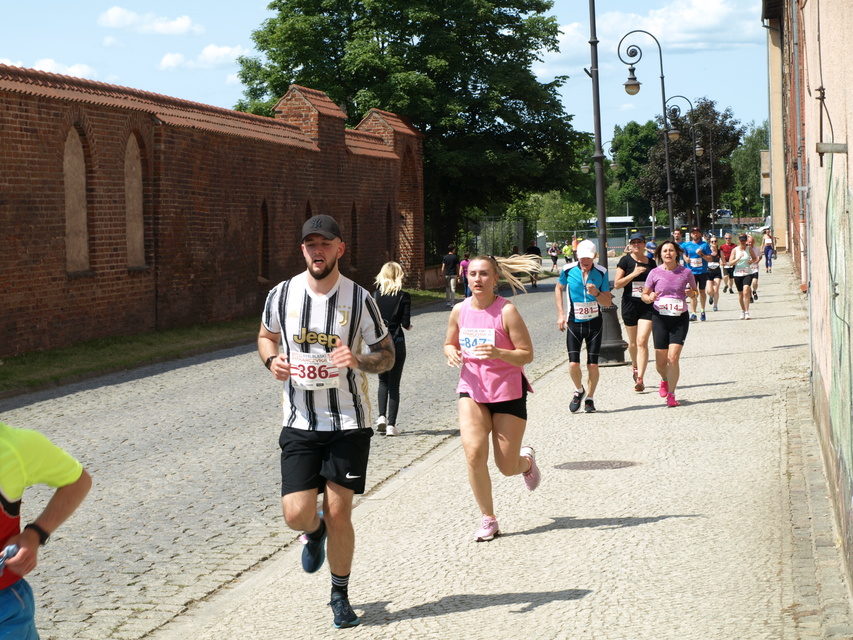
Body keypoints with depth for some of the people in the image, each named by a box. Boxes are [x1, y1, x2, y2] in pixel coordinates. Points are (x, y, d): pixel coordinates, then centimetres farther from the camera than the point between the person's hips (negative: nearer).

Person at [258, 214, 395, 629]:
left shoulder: (359, 299, -6)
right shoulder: (282, 295, -2)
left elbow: (387, 354, 2)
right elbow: (265, 336, 16)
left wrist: (359, 361, -19)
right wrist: (272, 360, -6)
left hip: (348, 423, -1)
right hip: (300, 423, 1)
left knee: (339, 514, 1)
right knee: (296, 514, -8)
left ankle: (340, 597, 22)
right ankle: (314, 531, 32)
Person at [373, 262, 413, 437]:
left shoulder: (376, 295, 0)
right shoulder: (404, 296, -6)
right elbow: (406, 323, -10)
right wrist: (408, 326, 12)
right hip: (396, 342, -2)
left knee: (383, 380, 19)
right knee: (394, 384, 5)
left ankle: (382, 416, 2)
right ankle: (391, 424, 2)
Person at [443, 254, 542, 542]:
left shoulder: (507, 311, -14)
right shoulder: (460, 311, -1)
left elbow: (527, 355, -13)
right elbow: (449, 343, 15)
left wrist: (497, 353, -30)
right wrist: (451, 353, -9)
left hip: (508, 391, -3)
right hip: (472, 390, 3)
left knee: (507, 466, 2)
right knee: (474, 453, -17)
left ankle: (527, 460, 42)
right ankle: (488, 519, 0)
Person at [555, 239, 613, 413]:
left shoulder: (601, 273, -6)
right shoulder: (568, 270, -6)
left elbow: (608, 302, -1)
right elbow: (559, 288, 14)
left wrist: (596, 293, -22)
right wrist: (561, 314, 8)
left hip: (594, 323, 0)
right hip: (574, 322, 0)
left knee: (593, 365, -2)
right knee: (573, 364, -9)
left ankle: (590, 398, 19)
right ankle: (579, 391, 21)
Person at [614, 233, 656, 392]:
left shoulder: (651, 262, 8)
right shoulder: (625, 261, -2)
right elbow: (617, 284, -7)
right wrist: (634, 274, -15)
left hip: (647, 305, 1)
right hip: (630, 305, -1)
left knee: (642, 341, -12)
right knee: (633, 341, 13)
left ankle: (640, 379, -16)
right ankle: (635, 366, 43)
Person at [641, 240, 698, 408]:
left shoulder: (686, 272, 0)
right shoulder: (655, 273, -1)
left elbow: (694, 292, 14)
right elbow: (644, 294, 8)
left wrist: (691, 293, -9)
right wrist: (650, 298, -15)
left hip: (680, 318, -1)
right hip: (660, 318, 1)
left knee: (673, 357, -12)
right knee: (661, 361, 5)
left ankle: (671, 395, -2)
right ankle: (665, 380, 40)